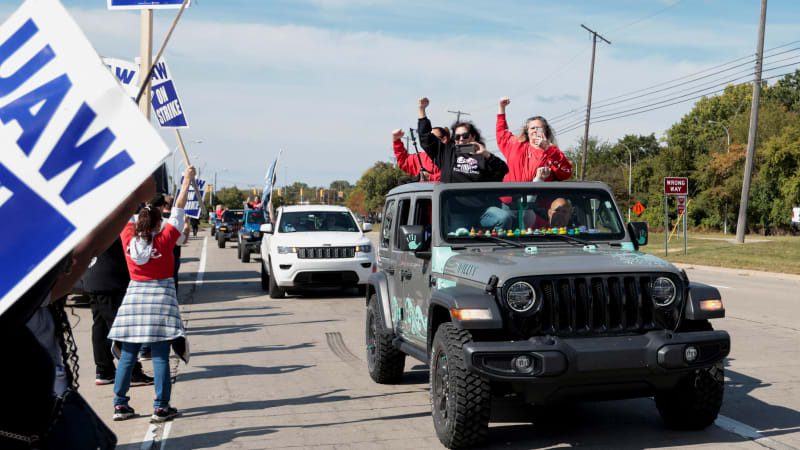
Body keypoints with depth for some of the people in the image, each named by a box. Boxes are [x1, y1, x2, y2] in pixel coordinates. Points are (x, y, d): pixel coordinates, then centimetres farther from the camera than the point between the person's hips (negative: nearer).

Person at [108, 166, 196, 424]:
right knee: (160, 356, -3)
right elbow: (178, 209, -3)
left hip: (134, 296, 4)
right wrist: (187, 182, 4)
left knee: (127, 355, 8)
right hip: (161, 297, -4)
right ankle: (161, 408, -2)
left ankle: (120, 405, 11)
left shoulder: (128, 238, 0)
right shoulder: (164, 240, -8)